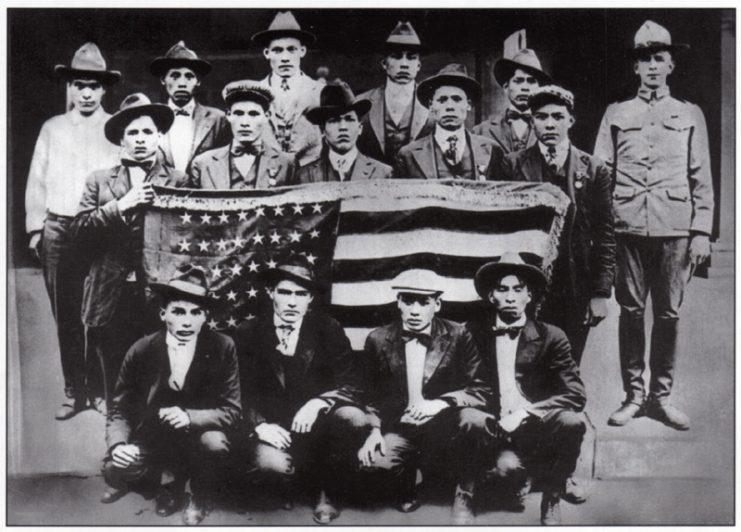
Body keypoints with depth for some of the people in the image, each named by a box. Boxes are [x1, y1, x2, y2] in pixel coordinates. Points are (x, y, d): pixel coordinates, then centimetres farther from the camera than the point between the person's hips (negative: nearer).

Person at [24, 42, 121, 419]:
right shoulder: (52, 128, 13)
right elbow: (37, 180, 13)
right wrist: (36, 226, 6)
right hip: (58, 230, 3)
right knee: (65, 315, 5)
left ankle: (100, 390, 10)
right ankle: (74, 392, 15)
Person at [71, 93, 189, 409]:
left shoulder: (178, 182, 7)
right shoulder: (99, 181, 13)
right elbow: (79, 233, 1)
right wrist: (120, 206, -9)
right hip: (112, 303, 2)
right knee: (117, 392, 6)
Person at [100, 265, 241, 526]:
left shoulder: (222, 348, -14)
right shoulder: (141, 351, -10)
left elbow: (231, 409, -13)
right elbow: (120, 409, -4)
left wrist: (189, 417, -32)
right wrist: (118, 444, -25)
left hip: (198, 434, -1)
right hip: (151, 439, 1)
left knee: (215, 444, -33)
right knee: (115, 471, -24)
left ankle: (199, 496, 3)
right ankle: (171, 481, 12)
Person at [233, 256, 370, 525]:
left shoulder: (328, 329, 1)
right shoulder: (249, 334, 1)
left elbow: (350, 382, -5)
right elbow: (241, 393, -1)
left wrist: (318, 403, -24)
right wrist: (260, 424, -20)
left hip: (316, 423, 1)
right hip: (274, 430, -1)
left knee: (356, 420, -30)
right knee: (273, 462, -34)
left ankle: (327, 492, -2)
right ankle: (291, 483, 9)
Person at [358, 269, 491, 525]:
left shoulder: (458, 337, -5)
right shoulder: (378, 340, 0)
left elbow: (482, 391, -10)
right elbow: (372, 395, 8)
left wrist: (440, 402, -26)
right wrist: (375, 429, -11)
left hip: (445, 428, -2)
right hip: (399, 431, 2)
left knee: (474, 419, -34)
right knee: (368, 458, -28)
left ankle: (464, 497, -6)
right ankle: (405, 486, 12)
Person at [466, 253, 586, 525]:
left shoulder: (551, 337, -1)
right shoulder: (474, 333, 2)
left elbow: (576, 395, -9)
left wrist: (525, 413, -21)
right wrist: (492, 422, -12)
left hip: (539, 426, 0)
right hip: (500, 429, 0)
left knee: (572, 422, -31)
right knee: (506, 466, -32)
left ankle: (551, 499, -6)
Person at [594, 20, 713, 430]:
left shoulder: (690, 115, 12)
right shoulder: (616, 114, 12)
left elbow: (702, 179, 9)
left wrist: (702, 232, 1)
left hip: (675, 228, 0)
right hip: (628, 226, 0)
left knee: (668, 312, 3)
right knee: (631, 310, 3)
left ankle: (661, 395, 14)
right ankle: (633, 394, 13)